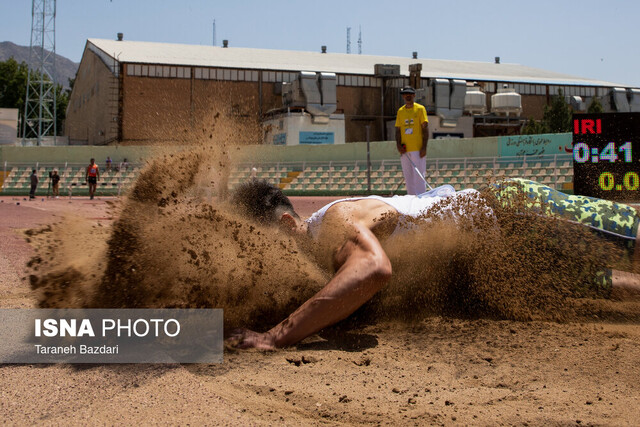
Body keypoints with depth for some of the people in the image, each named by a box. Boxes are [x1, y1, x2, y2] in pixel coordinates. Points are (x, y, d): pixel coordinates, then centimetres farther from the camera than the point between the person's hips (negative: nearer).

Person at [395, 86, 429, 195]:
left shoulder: (420, 109, 1)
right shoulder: (400, 111, 14)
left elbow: (425, 128, -4)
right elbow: (398, 130, 15)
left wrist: (424, 147, -12)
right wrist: (398, 144, -2)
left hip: (418, 149, -5)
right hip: (404, 150, 5)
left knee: (419, 176, -9)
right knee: (408, 177, 6)